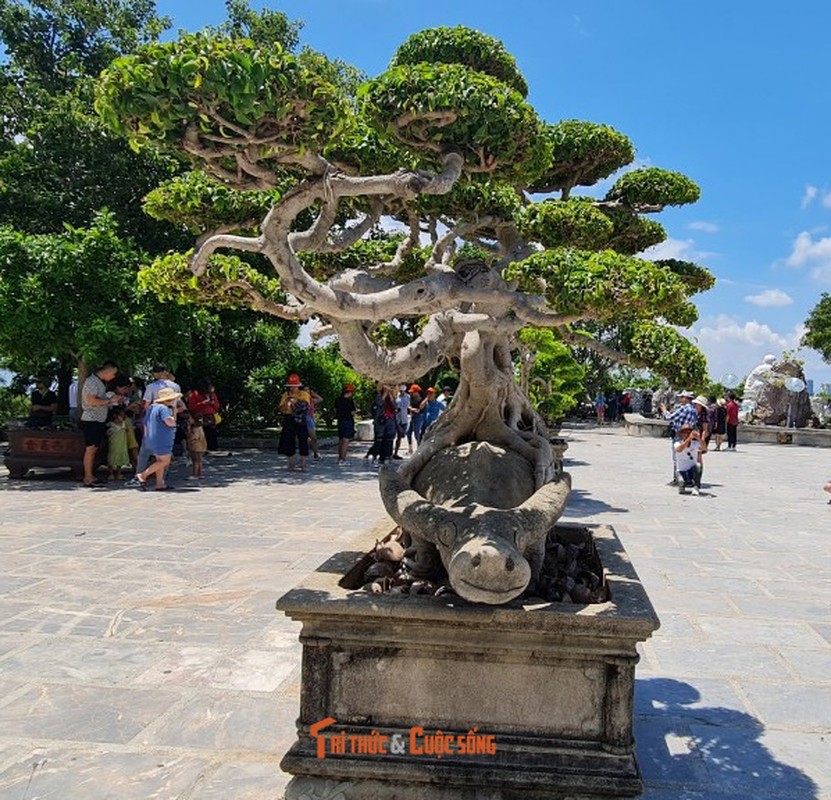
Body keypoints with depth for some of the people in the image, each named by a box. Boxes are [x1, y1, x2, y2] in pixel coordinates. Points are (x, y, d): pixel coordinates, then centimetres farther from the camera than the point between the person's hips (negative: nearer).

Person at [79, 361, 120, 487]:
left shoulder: (101, 382, 17)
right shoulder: (92, 381, -13)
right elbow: (91, 401, -22)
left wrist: (113, 401, 10)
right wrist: (109, 400, -16)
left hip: (99, 420, 10)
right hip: (91, 420, -10)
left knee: (94, 449, 10)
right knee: (90, 448, -7)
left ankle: (90, 476, 14)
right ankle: (88, 478, -4)